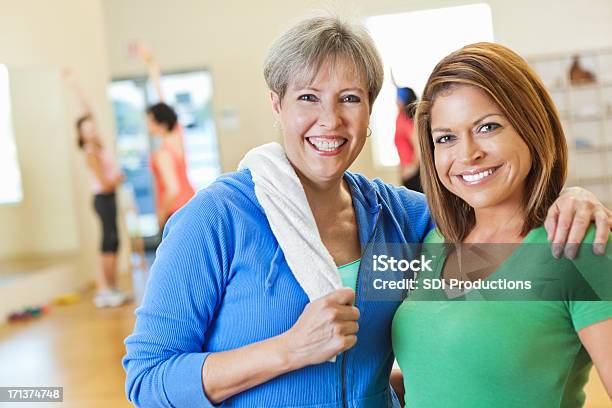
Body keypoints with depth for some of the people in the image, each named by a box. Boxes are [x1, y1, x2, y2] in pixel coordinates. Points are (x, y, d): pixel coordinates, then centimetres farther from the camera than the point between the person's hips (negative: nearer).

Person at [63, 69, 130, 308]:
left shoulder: (97, 144, 4)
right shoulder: (91, 153, -17)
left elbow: (87, 109, 6)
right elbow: (105, 183, -19)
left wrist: (74, 86, 5)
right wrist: (118, 179, 0)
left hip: (109, 196, 8)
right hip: (103, 198, -8)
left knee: (112, 243, 9)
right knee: (109, 242, -8)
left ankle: (113, 288, 15)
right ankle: (103, 291, -6)